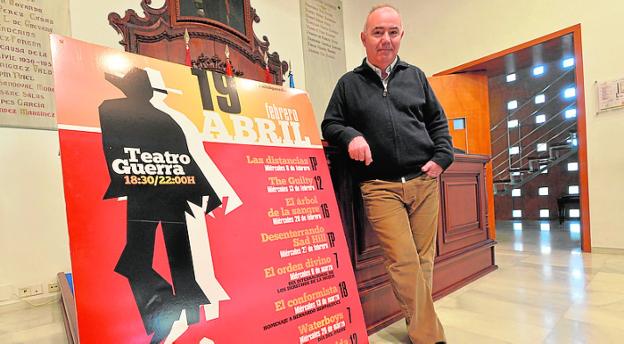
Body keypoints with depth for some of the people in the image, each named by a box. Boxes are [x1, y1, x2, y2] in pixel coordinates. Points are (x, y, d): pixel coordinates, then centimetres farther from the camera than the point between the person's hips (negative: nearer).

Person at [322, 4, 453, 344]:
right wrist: (350, 135, -11)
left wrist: (442, 157, 5)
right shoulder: (348, 83, 10)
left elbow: (438, 121, 20)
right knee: (403, 262, -8)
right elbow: (329, 125, 10)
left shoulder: (415, 76, 17)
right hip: (380, 186, -2)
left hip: (424, 181, 3)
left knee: (424, 259, 8)